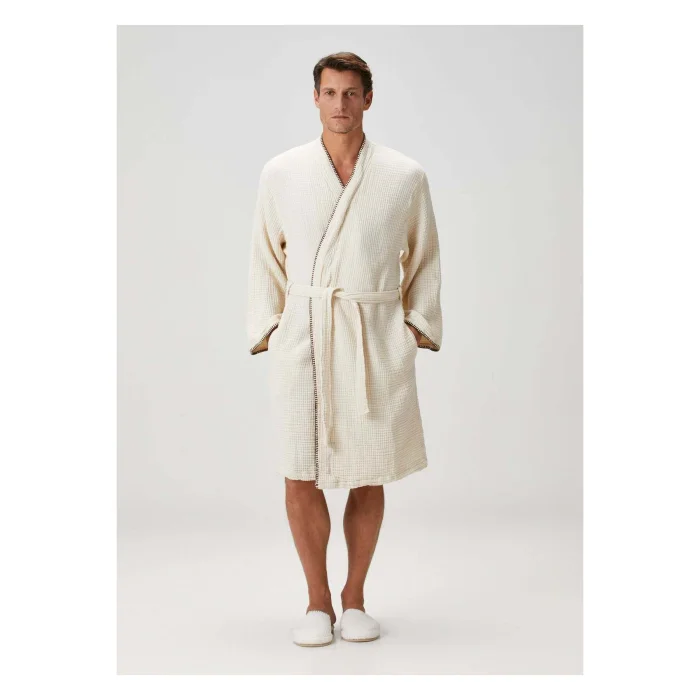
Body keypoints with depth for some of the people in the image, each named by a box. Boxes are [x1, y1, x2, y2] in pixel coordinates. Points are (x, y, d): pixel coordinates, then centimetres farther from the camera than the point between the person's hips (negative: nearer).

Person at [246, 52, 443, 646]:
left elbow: (423, 258, 12)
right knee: (301, 480, -1)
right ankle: (317, 602, 18)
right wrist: (267, 327, 4)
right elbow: (266, 257, 11)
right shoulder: (281, 173, 5)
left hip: (377, 341, 0)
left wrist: (418, 325, 4)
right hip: (302, 338, 0)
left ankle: (355, 598, 25)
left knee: (370, 478, 7)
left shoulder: (406, 177, 4)